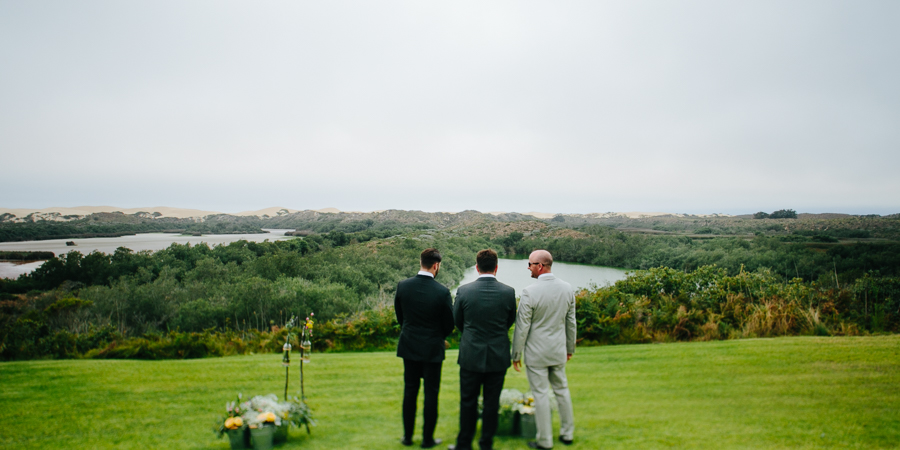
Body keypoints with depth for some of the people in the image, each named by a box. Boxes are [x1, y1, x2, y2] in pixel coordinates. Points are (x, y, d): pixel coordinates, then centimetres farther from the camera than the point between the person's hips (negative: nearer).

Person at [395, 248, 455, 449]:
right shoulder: (442, 292, -19)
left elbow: (399, 316, 4)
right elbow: (449, 324, -7)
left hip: (409, 347, 3)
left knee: (410, 391, 15)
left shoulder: (403, 286, -9)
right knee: (431, 393, 8)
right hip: (432, 349, -3)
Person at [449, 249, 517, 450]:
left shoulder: (463, 291, -11)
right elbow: (510, 321, 6)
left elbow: (457, 321, 3)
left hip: (470, 356, -1)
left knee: (468, 402, 12)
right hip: (498, 357, 1)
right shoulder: (508, 292, -9)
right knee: (492, 403, 12)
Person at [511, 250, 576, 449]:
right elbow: (571, 322, 7)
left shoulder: (529, 292, -20)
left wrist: (516, 355, -4)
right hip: (558, 351, 5)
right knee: (562, 390, 18)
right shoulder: (567, 288, -2)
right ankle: (567, 434, 30)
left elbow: (522, 327, -14)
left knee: (541, 394, 4)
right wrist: (570, 348, 19)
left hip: (536, 353, -5)